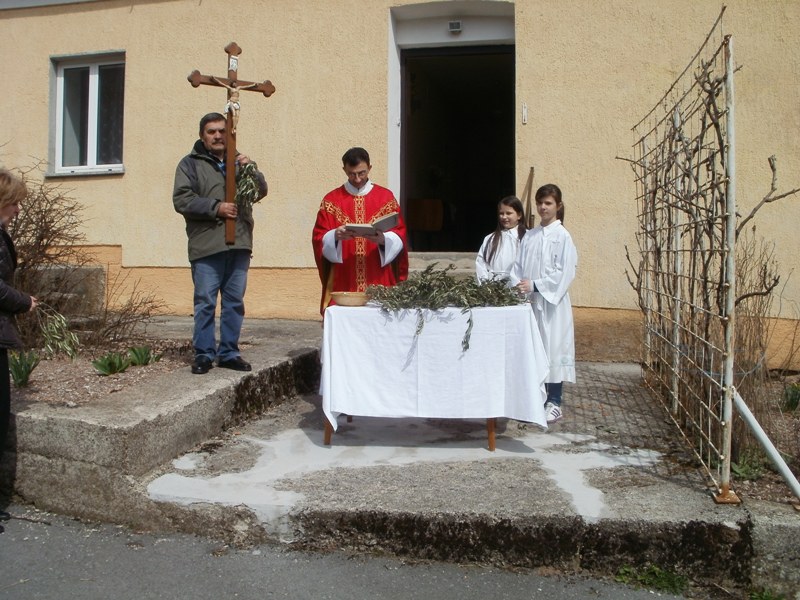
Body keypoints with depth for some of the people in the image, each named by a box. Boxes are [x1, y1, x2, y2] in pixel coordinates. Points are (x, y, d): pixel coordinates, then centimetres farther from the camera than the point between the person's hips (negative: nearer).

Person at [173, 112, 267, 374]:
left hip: (239, 245, 4)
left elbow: (261, 191, 10)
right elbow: (181, 199, -5)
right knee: (205, 303, -2)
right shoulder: (190, 163, 6)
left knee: (235, 302, 8)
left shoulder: (237, 161, 20)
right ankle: (204, 354, 7)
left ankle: (229, 352, 16)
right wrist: (216, 207, -14)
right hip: (206, 246, -4)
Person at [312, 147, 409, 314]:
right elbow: (319, 238, 2)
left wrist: (383, 239, -19)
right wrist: (335, 236, -19)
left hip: (378, 282, 0)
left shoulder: (386, 197, 7)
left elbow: (399, 236, 2)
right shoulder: (331, 200, 7)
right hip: (342, 283, 0)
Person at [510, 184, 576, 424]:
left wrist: (535, 285, -16)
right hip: (530, 301, 5)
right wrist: (518, 286, -7)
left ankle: (554, 403, 8)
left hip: (551, 302, -5)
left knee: (552, 347, -1)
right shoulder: (530, 236, 11)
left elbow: (565, 272, -12)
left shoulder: (562, 236, -5)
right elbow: (518, 266, 11)